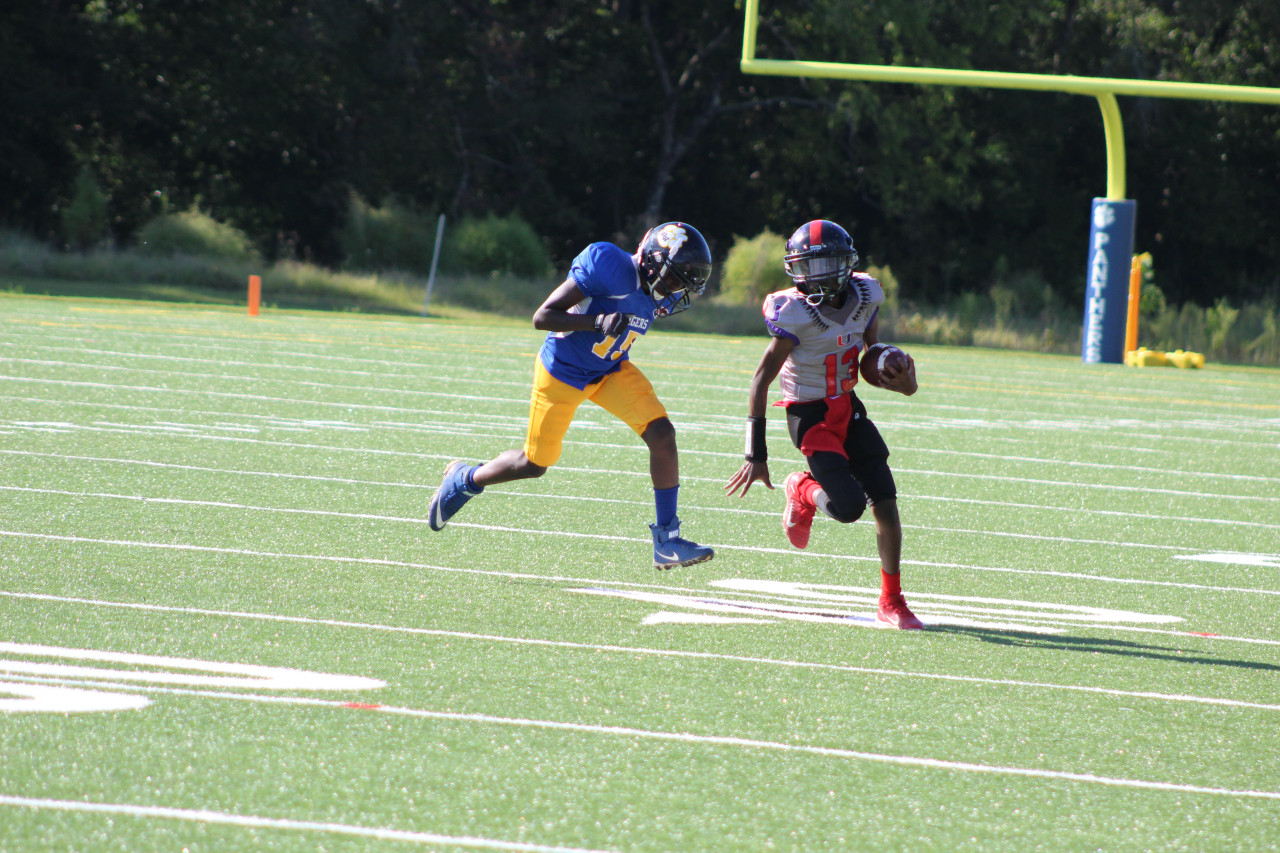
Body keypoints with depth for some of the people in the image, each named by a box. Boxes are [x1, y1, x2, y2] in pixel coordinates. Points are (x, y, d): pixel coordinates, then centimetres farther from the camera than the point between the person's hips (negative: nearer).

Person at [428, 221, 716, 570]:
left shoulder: (664, 294, -7)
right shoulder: (609, 267, -30)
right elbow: (542, 318, -30)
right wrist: (598, 322, -41)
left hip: (611, 370, 6)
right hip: (563, 371, -6)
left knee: (662, 435, -14)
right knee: (534, 463, 9)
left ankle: (666, 540, -8)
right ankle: (464, 480, 39)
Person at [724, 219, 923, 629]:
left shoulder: (865, 296, -5)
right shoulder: (794, 314, -22)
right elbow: (761, 380, -17)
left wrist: (901, 381, -10)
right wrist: (756, 455, -18)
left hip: (848, 407, 6)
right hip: (811, 416, -6)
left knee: (885, 500, -3)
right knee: (849, 507, -19)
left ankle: (891, 602, 10)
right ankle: (804, 491, 18)